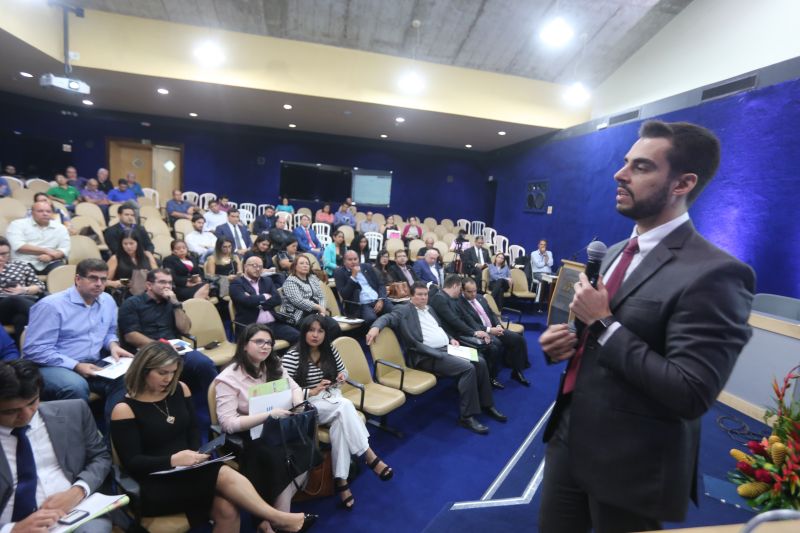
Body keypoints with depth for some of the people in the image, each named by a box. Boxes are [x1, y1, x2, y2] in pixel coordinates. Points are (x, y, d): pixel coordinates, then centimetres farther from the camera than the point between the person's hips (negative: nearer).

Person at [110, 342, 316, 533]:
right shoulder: (124, 409, -8)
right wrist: (172, 460, -26)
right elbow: (132, 462, -11)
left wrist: (196, 453, -9)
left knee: (228, 511, -25)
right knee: (224, 476, -29)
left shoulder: (179, 389, 6)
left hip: (188, 472, 5)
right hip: (155, 485, -5)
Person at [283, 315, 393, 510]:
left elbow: (343, 370, 20)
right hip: (309, 406, -5)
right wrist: (313, 391, -23)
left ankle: (341, 480, -26)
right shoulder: (291, 357, -11)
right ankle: (370, 457, -29)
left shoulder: (330, 350, 5)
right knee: (345, 406, -32)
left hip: (333, 400, 5)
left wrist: (342, 376, -4)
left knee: (340, 421, -31)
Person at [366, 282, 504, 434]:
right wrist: (376, 327, -33)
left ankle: (486, 404, 10)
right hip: (427, 355, -8)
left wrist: (450, 339, 12)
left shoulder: (430, 309, 22)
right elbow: (387, 318, -12)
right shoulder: (404, 310, 0)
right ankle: (467, 416, -15)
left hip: (446, 349, 8)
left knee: (480, 362, -5)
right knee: (467, 368, -24)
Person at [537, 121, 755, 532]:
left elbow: (689, 395, -25)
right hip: (569, 439, 7)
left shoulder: (713, 274, -20)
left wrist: (603, 321, -22)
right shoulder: (615, 253, 7)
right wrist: (564, 342, -4)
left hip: (630, 467, -7)